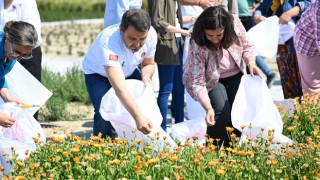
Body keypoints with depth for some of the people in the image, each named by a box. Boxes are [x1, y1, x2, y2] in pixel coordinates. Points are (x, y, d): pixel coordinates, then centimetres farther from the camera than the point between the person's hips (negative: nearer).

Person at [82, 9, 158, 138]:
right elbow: (119, 88, -54)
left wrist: (146, 77, -28)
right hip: (97, 74, -5)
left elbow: (148, 64, -3)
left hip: (128, 71, 5)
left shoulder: (151, 35, -27)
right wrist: (138, 117, -65)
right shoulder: (109, 42, -46)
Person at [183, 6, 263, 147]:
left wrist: (251, 63, -23)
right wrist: (208, 108, -42)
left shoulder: (235, 23, -23)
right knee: (222, 110, -25)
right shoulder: (198, 46, -31)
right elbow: (197, 83, -30)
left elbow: (246, 47, -3)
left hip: (235, 76, 3)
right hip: (212, 80, -3)